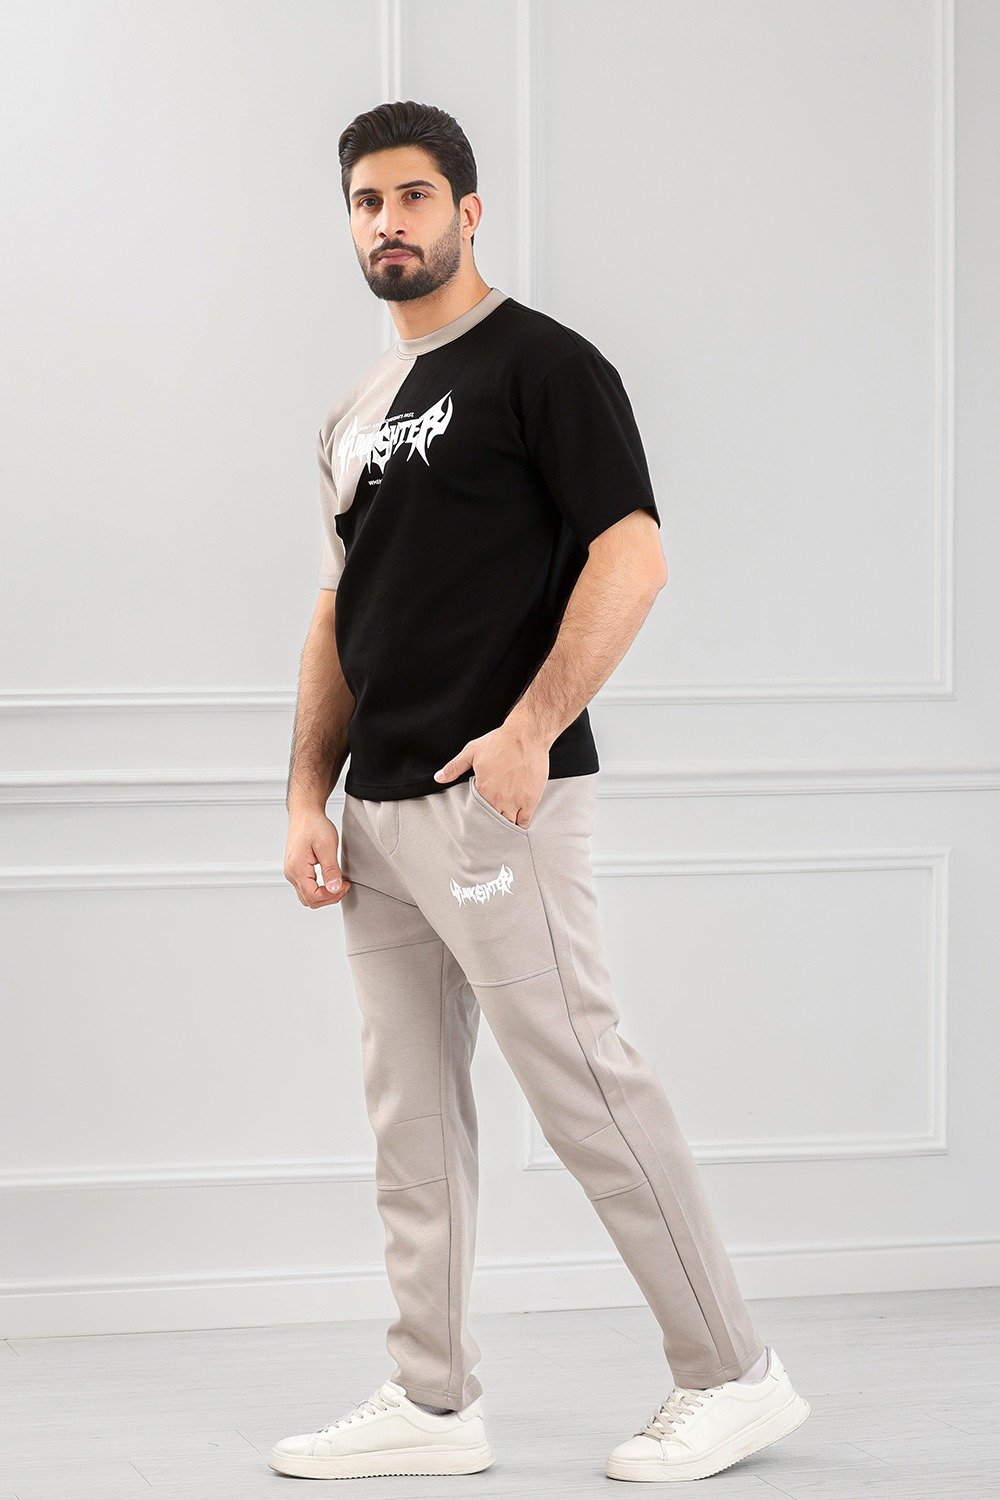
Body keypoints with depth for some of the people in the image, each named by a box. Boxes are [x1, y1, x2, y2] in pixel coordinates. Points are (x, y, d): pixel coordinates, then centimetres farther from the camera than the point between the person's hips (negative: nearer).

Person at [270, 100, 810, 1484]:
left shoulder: (542, 364, -7)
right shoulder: (356, 413, 18)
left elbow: (632, 557, -15)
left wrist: (530, 727, -22)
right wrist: (308, 798, 10)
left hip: (498, 799, -9)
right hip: (382, 812, 9)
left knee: (586, 1085, -7)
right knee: (411, 1113, 9)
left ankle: (731, 1374, 3)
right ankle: (431, 1403, 16)